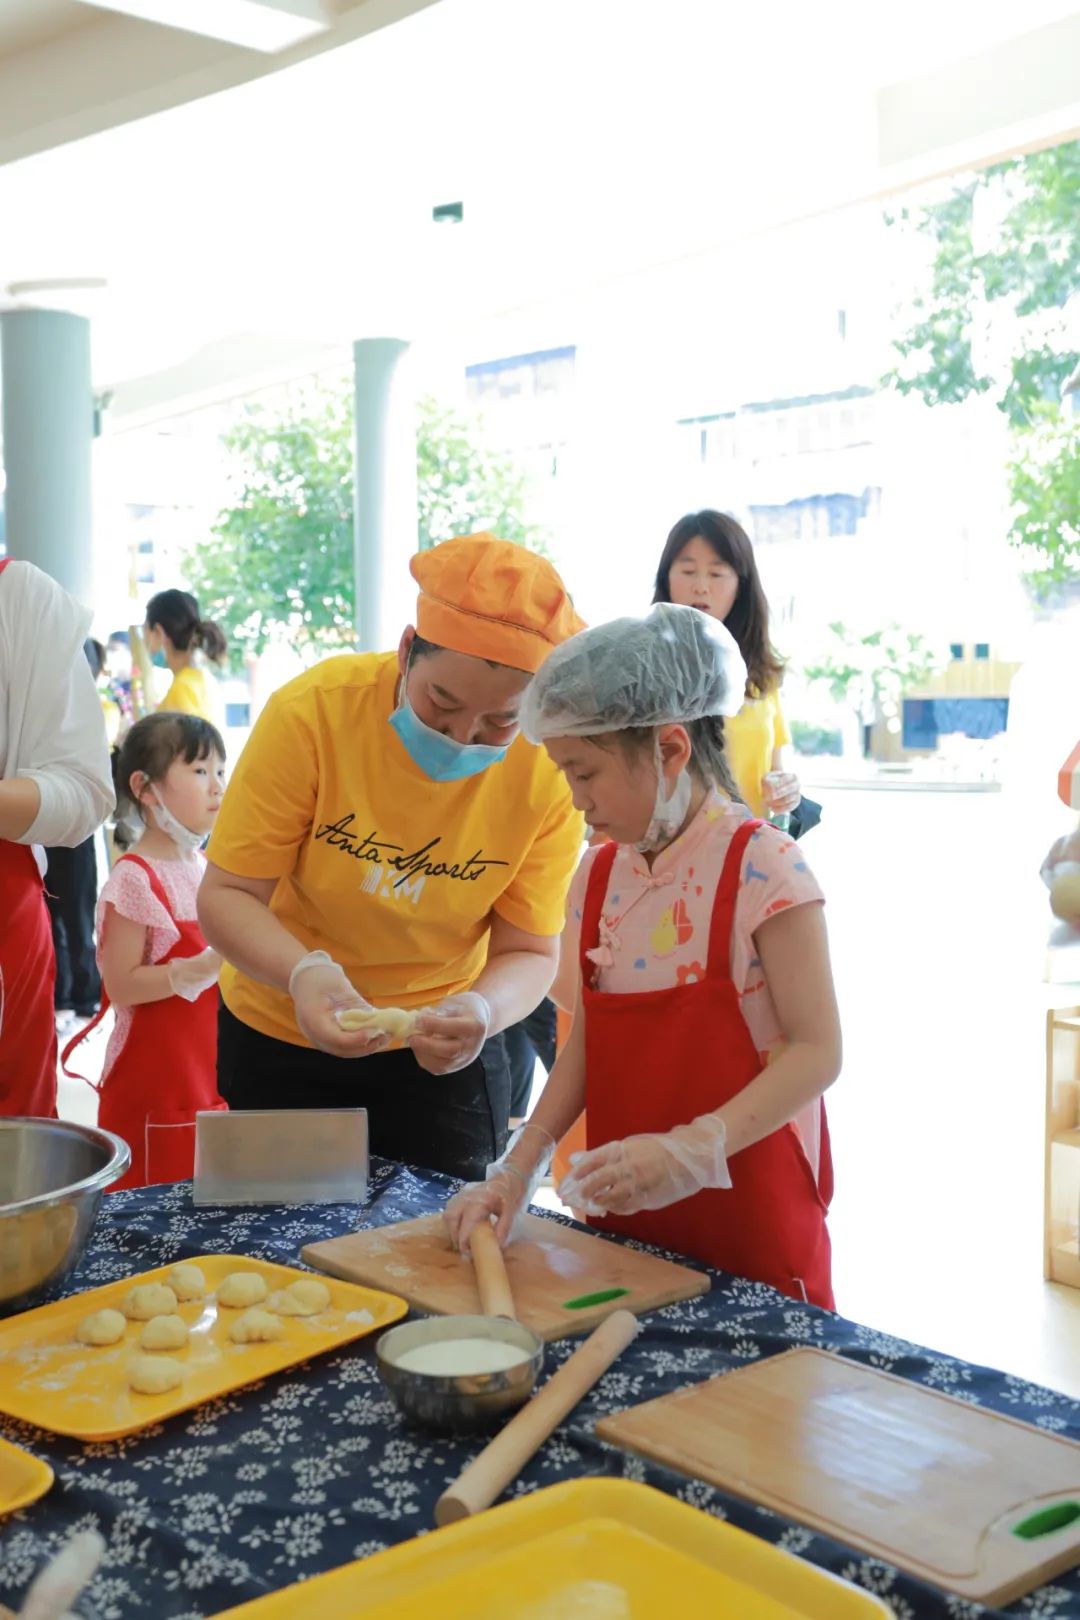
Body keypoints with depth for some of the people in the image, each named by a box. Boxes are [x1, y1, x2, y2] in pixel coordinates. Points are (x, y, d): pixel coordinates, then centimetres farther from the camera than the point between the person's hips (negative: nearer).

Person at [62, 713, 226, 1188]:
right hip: (155, 1082, -8)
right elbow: (121, 985, -19)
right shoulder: (134, 879, -16)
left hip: (209, 1070, 8)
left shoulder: (203, 868, 9)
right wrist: (202, 968, -25)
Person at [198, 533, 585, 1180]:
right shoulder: (313, 710, -24)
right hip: (280, 1035, 0)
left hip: (447, 1052, 1)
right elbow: (227, 894, -19)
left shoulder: (551, 769, -20)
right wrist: (303, 972, -38)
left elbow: (529, 951, -13)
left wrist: (482, 1010, -36)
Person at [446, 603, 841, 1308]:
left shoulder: (763, 868, -14)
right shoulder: (600, 875, 5)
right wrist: (518, 1170, 2)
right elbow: (586, 1046, 10)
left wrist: (694, 1149, -26)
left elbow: (816, 1051, -16)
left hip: (749, 1220, -5)